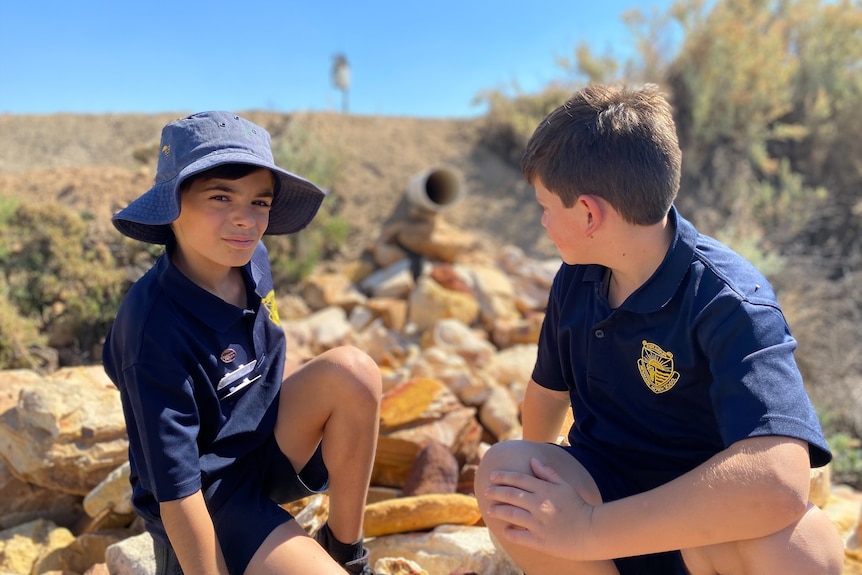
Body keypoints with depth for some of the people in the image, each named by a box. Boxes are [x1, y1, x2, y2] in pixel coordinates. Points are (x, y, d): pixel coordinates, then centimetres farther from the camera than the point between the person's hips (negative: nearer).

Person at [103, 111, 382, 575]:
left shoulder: (250, 260, -9)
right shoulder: (155, 330, -30)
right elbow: (176, 489, -25)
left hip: (264, 445, 7)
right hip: (211, 495, -7)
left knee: (353, 371, -20)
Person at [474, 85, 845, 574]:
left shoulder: (729, 299, -24)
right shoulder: (575, 280, -3)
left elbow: (778, 479, -38)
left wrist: (585, 529, -35)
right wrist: (538, 478, 30)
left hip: (706, 524, -3)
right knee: (503, 470, -26)